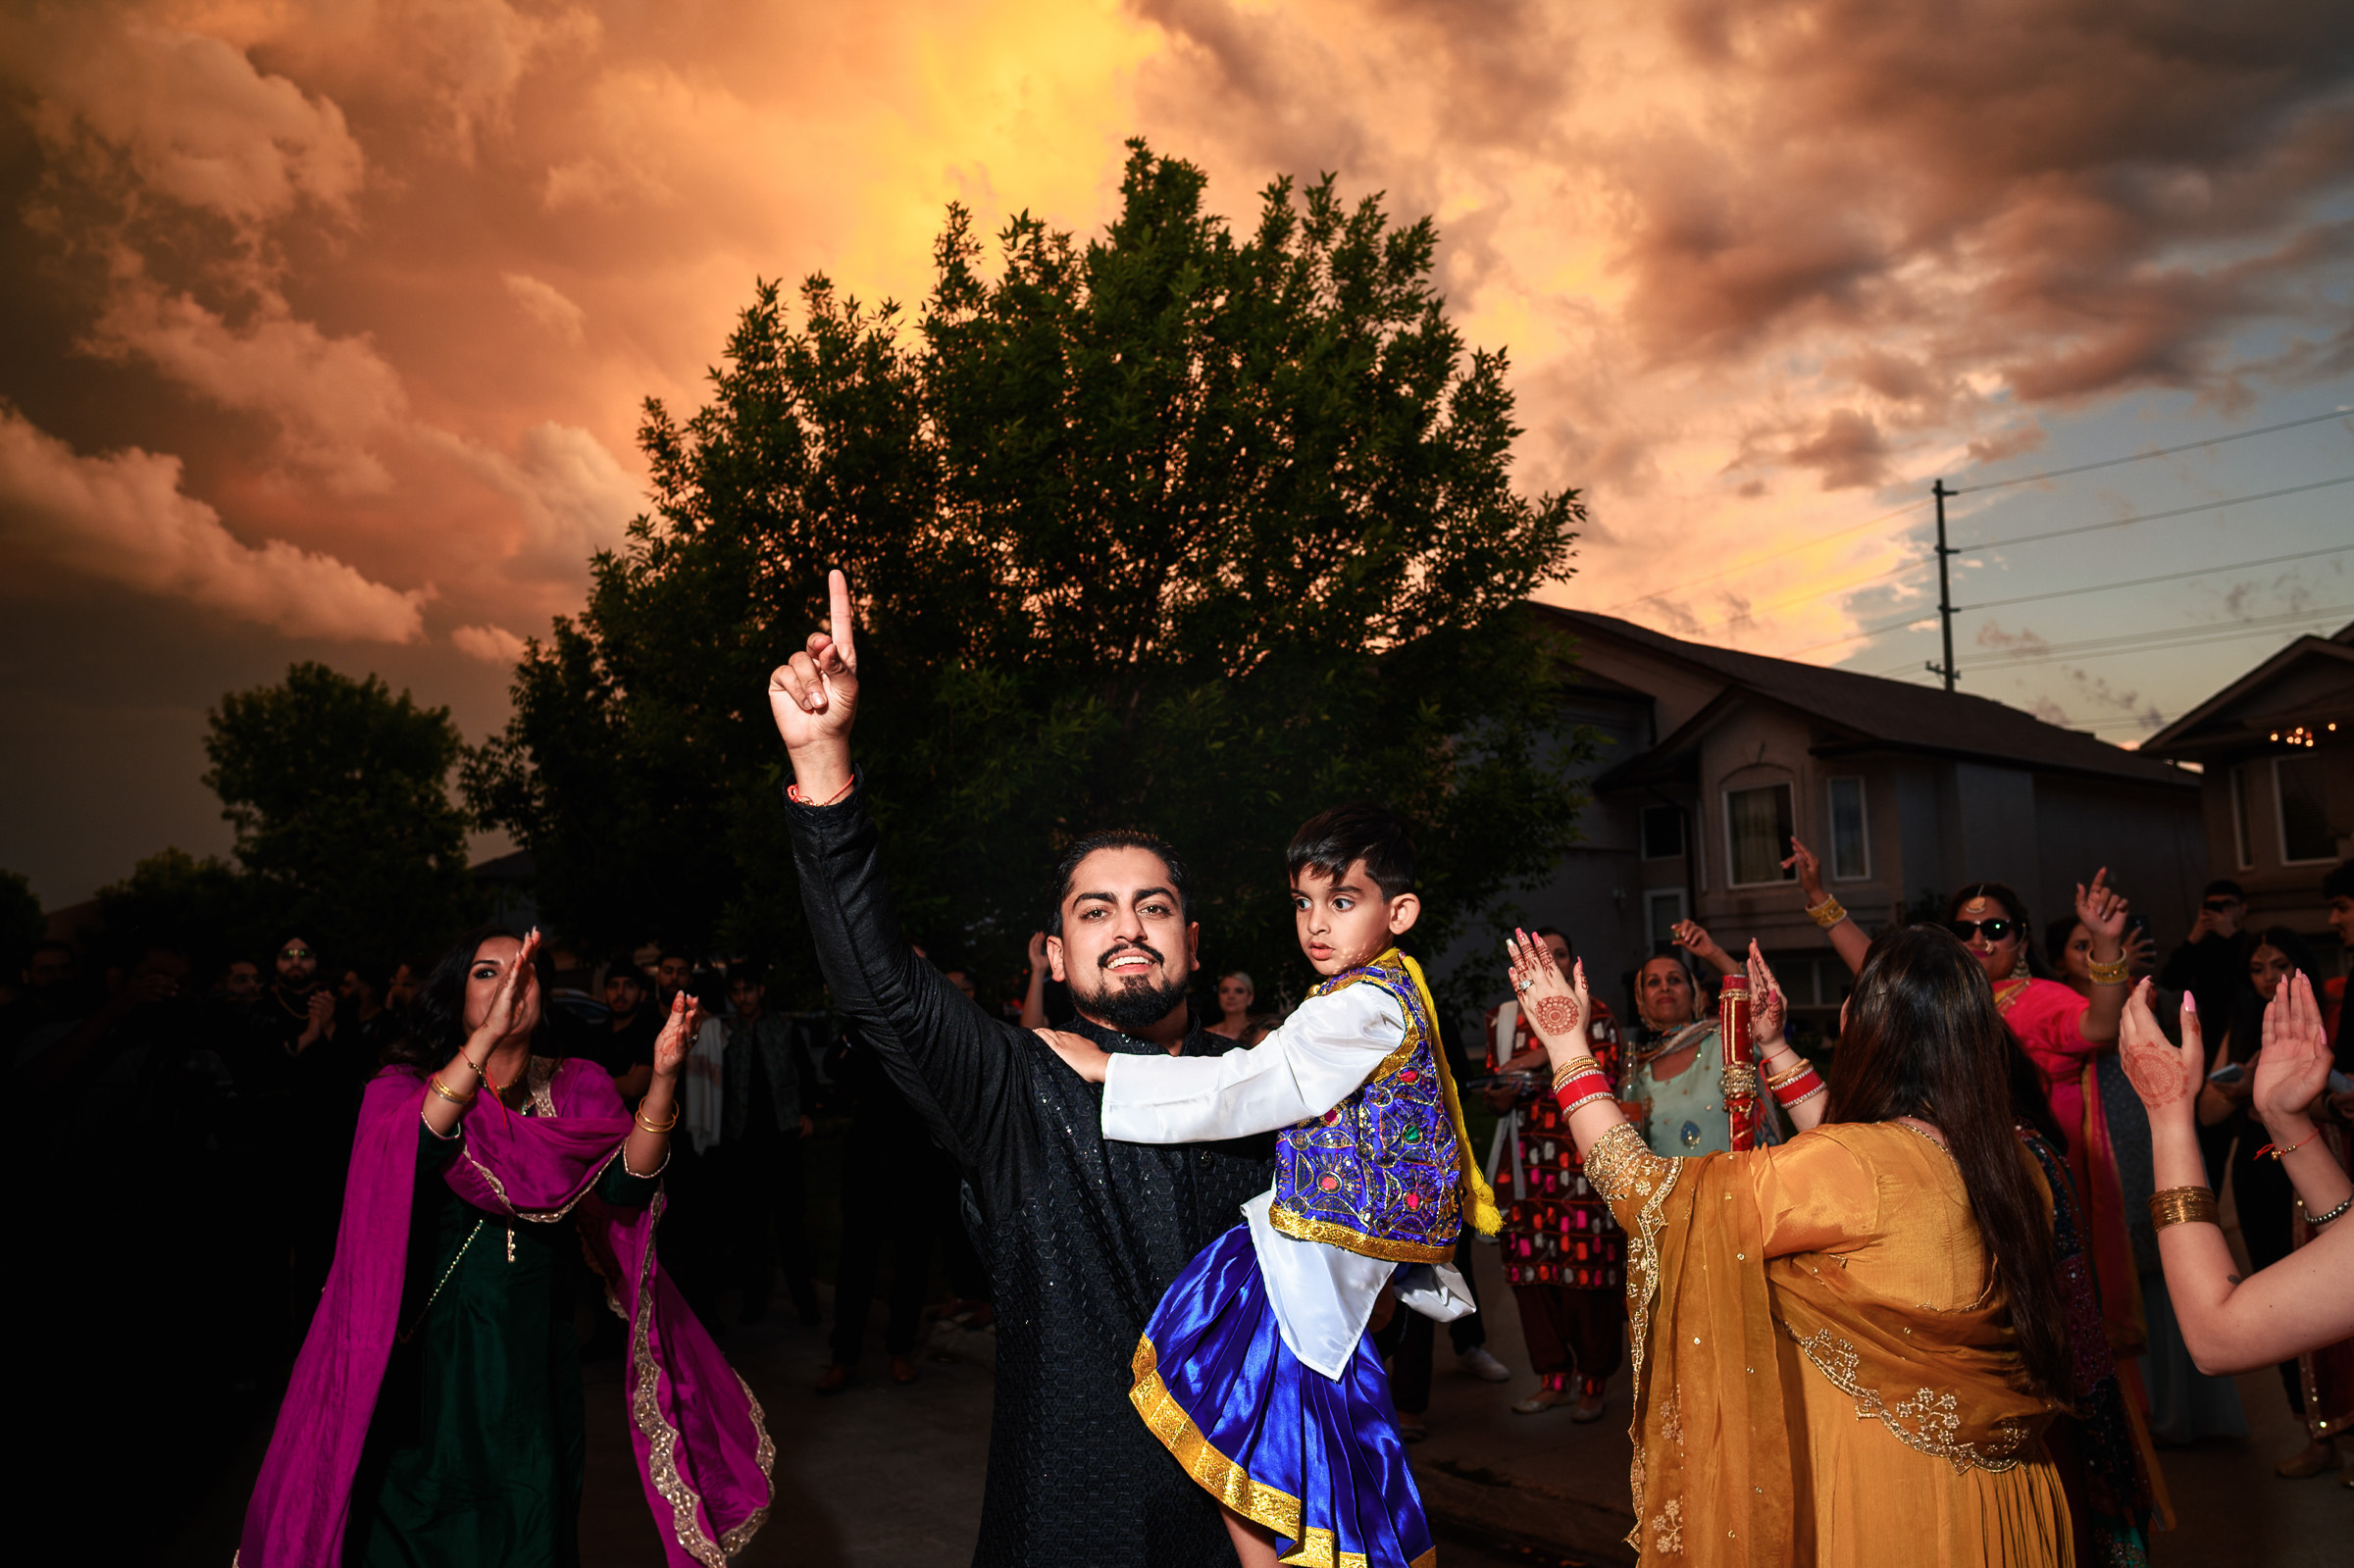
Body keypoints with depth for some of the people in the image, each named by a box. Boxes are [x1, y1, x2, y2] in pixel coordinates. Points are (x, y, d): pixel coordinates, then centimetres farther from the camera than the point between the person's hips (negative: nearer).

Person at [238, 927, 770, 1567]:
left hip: (538, 1363, 2)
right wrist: (486, 1037, -41)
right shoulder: (403, 1086, -6)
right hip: (432, 1361, -2)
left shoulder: (575, 1090, 1)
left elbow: (625, 1185, -15)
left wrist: (663, 1078, -31)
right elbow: (402, 1156, -30)